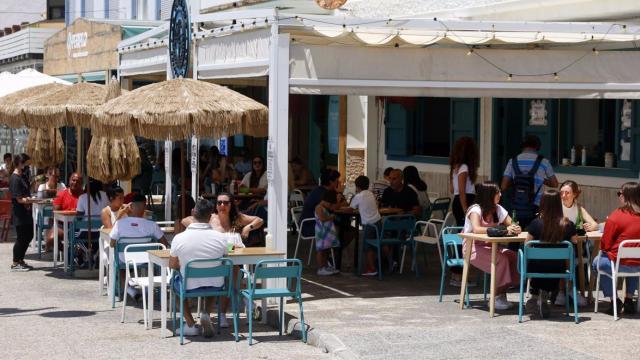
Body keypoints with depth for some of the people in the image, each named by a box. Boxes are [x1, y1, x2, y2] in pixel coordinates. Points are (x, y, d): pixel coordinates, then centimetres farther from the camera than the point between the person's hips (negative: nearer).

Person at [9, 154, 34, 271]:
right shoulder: (15, 179, -18)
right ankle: (15, 263, 7)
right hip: (20, 214, -10)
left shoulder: (21, 177, 13)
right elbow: (19, 199, -22)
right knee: (21, 238, -3)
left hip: (26, 212, 10)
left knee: (28, 236, 15)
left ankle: (21, 260, 26)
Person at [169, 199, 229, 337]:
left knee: (176, 282, 32)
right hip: (215, 286, 1)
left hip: (190, 287, -1)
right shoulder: (220, 237, -13)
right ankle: (207, 314, 11)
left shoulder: (179, 238, -16)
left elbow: (172, 265, 0)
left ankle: (190, 324, 22)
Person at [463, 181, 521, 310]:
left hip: (490, 246, 6)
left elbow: (512, 225, 2)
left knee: (513, 255, -20)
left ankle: (502, 293, -16)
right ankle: (498, 297, -23)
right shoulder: (475, 210, -13)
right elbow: (476, 229, -31)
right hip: (473, 248, -6)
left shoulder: (498, 209, 7)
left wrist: (515, 229, -25)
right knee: (501, 259, -30)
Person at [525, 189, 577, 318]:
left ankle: (536, 295, 35)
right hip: (558, 269, 1)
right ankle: (545, 294, 25)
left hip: (537, 269, 0)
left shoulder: (536, 223, -18)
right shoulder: (568, 225, -14)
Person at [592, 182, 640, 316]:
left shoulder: (616, 216, -18)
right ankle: (629, 299, 31)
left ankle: (613, 299, 17)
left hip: (621, 264, -5)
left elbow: (604, 245, -10)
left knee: (597, 262, 25)